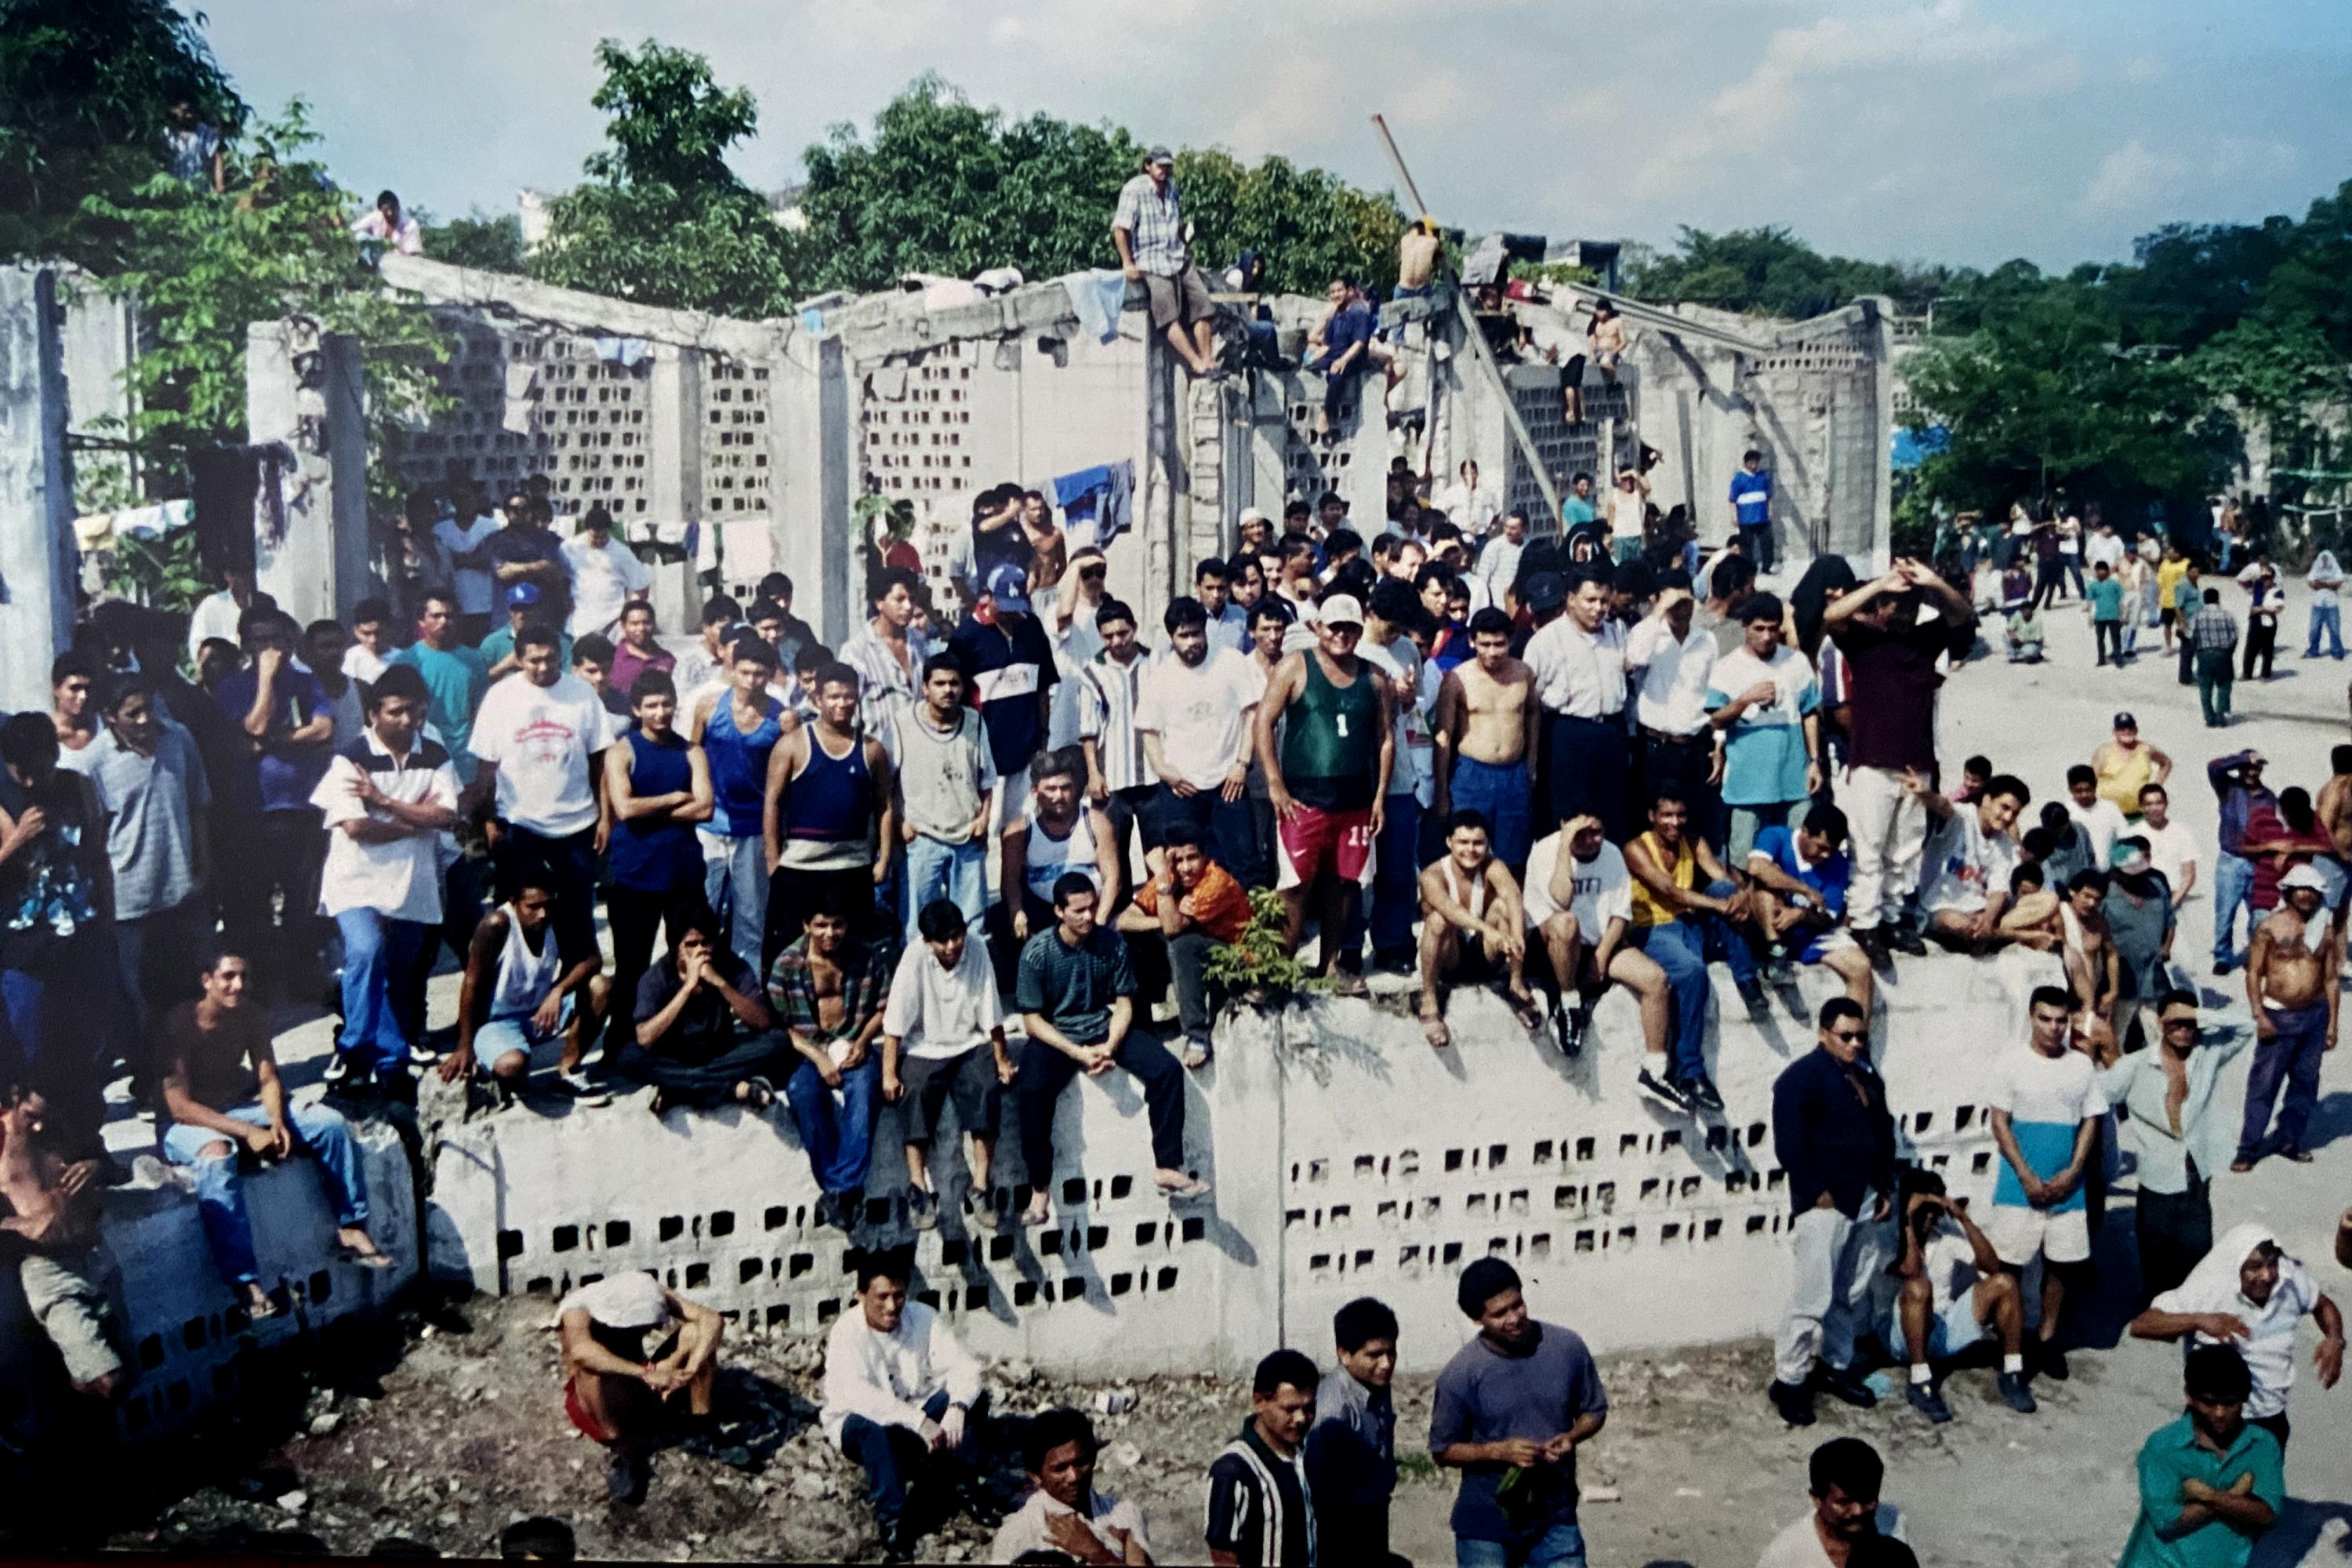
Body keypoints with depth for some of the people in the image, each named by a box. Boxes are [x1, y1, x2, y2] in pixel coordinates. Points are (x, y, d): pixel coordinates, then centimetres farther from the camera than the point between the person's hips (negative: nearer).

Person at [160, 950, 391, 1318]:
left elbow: (268, 1079, -1)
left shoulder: (253, 1016, -2)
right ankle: (246, 1283, -43)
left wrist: (277, 1123, -23)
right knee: (217, 1156, -40)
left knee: (330, 1121, -10)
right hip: (188, 1123, -6)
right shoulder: (178, 1024, -21)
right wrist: (248, 1132, -33)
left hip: (240, 1108, 6)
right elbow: (180, 1106, -25)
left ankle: (350, 1229, -5)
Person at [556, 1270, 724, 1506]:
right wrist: (646, 1374, -57)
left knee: (696, 1330, -19)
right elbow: (581, 1351, -50)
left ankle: (702, 1424, -16)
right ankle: (618, 1450, -29)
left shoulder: (649, 1294, -14)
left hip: (644, 1391, 4)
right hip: (602, 1407, -4)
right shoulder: (577, 1310, -26)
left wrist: (691, 1369, -42)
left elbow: (712, 1320, -25)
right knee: (596, 1362, -37)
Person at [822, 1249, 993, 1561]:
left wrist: (956, 1407, -40)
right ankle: (891, 1519, -27)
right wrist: (918, 1422, -46)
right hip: (859, 1423, -4)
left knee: (974, 1398, -20)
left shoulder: (924, 1318, -12)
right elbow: (856, 1395, -38)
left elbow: (964, 1367, -17)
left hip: (918, 1412, 4)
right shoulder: (846, 1332, -24)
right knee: (873, 1427, -39)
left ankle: (963, 1485, -11)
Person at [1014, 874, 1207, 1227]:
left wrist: (1110, 1046, -18)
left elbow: (1124, 1003, 1)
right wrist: (1078, 1053, -22)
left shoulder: (1112, 943, -5)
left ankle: (1166, 1167, -8)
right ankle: (1040, 1190, -20)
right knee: (1033, 1090, -33)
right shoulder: (1037, 952, -13)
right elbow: (1032, 1019, -11)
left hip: (1105, 1029, 3)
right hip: (1055, 1037, -3)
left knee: (1167, 1069, -18)